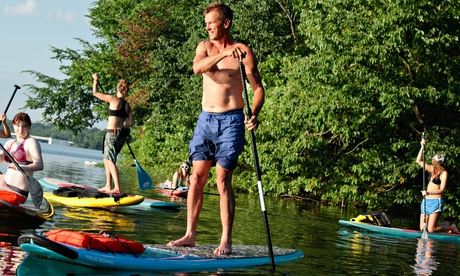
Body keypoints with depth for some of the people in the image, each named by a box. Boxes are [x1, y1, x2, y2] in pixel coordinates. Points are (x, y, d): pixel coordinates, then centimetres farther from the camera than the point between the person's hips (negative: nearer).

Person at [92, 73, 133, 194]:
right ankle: (108, 186, 20)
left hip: (112, 133, -7)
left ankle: (117, 188, -17)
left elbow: (95, 93, 0)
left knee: (110, 161, -8)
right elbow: (130, 124, 5)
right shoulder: (127, 105, 9)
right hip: (122, 134, 7)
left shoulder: (113, 99, -8)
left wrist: (95, 80, 16)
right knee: (107, 160, 18)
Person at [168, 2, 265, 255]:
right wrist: (223, 53, -25)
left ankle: (226, 241, -5)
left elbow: (258, 88, -3)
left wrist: (254, 114, -20)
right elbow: (197, 67, -12)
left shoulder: (243, 51, -2)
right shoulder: (205, 47, 9)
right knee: (196, 178, 2)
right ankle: (190, 234, 8)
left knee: (223, 180, -8)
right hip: (205, 120, 5)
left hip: (230, 121, -4)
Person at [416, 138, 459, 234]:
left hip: (436, 201, -7)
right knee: (422, 228, 4)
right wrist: (422, 147, 7)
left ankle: (451, 227, 13)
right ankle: (446, 225, 24)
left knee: (430, 229, -12)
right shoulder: (432, 169, 12)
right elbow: (418, 161, 14)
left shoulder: (443, 173, -7)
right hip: (426, 201, 7)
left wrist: (428, 192, -25)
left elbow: (441, 190, -14)